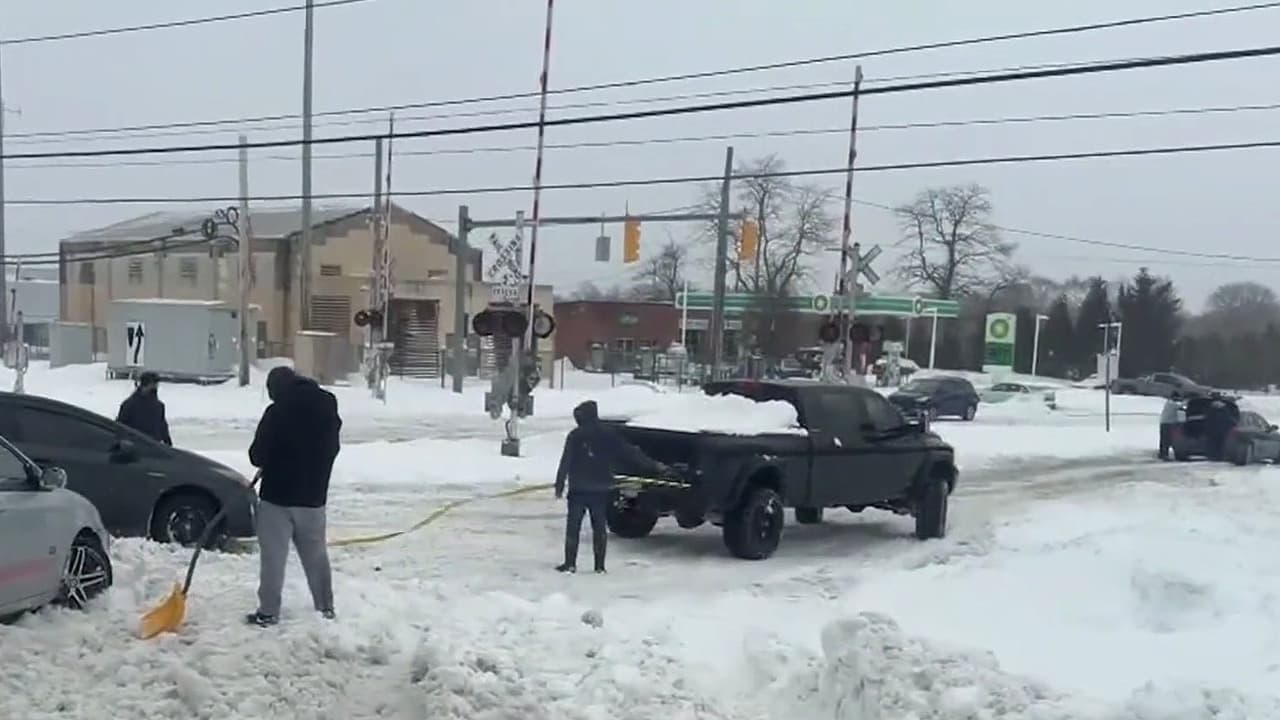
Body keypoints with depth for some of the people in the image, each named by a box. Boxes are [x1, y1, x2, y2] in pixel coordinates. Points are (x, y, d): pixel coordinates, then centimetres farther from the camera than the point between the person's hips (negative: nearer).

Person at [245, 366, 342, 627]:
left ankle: (268, 612, 6)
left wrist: (274, 459, 8)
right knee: (316, 554, 16)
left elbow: (257, 455, -12)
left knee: (273, 556, 3)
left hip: (278, 495, -5)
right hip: (313, 496, 5)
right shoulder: (328, 407, 3)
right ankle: (326, 607, 23)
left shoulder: (277, 412, -16)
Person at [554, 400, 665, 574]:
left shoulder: (575, 436, -6)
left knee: (573, 527, 3)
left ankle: (570, 563, 1)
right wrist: (654, 465, 11)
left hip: (578, 489, -3)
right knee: (599, 527, 9)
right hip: (600, 490, 3)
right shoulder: (608, 436, 4)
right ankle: (600, 565, 8)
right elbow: (631, 453, 6)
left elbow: (565, 463, -10)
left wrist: (559, 486, -6)